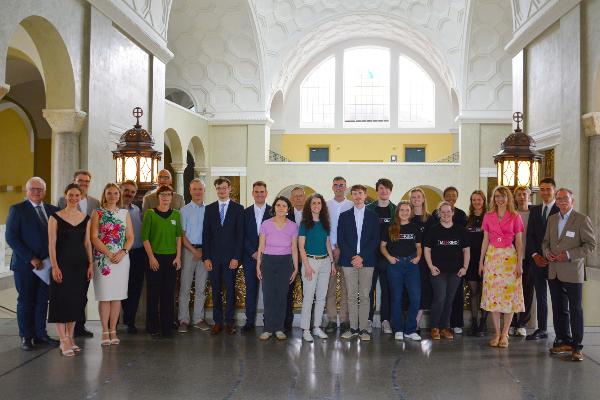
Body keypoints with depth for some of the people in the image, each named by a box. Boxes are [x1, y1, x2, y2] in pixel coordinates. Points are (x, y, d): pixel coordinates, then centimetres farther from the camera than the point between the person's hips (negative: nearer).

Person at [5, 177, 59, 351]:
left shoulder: (52, 210, 9)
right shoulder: (17, 209, -3)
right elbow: (11, 237, -10)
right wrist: (31, 258, -15)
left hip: (46, 263, 4)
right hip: (25, 264, -4)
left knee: (42, 300, 9)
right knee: (26, 301, 5)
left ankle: (40, 334, 19)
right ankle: (26, 337, 16)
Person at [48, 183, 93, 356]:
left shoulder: (86, 218, 8)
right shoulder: (55, 217, -3)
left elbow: (87, 243, 10)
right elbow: (51, 244, -6)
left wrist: (90, 264, 4)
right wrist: (54, 266, -13)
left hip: (81, 264, 4)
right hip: (62, 263, -4)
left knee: (76, 301, 8)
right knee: (61, 300, -3)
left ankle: (70, 338, 19)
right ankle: (63, 341, 3)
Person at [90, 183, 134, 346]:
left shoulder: (125, 213, 10)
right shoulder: (98, 213, 2)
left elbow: (130, 237, 8)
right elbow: (94, 238, -4)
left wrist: (123, 252, -9)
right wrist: (109, 254, -14)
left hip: (122, 258, 3)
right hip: (103, 259, -3)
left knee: (117, 296, 5)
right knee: (104, 296, -2)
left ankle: (113, 331, 12)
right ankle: (105, 331, 6)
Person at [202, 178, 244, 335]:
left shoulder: (238, 208, 2)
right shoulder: (209, 209, 9)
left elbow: (240, 235, -2)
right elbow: (206, 234, 6)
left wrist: (236, 257, -9)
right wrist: (206, 257, -2)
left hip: (231, 257, -2)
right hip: (214, 257, 2)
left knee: (230, 290, 2)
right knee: (216, 291, 5)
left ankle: (229, 322, 11)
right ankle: (217, 322, 13)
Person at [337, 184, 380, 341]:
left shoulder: (373, 216, 8)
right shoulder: (344, 216, 11)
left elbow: (375, 240, 2)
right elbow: (340, 240, 4)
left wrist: (362, 257, -9)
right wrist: (352, 257, -7)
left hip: (367, 261, -1)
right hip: (348, 261, 1)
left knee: (364, 296, 0)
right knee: (351, 296, 3)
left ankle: (363, 329, 4)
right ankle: (353, 328, 9)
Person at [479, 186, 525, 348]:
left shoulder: (515, 217, 3)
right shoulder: (488, 216, 8)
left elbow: (519, 242, 1)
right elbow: (485, 240, 10)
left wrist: (519, 263, -5)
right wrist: (481, 261, 7)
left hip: (509, 257, -2)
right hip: (492, 257, 2)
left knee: (509, 294, -2)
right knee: (493, 294, 1)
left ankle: (504, 334, 6)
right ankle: (496, 333, 9)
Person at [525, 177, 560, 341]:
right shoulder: (534, 210, 13)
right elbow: (530, 234, 10)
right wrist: (535, 255, -3)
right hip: (537, 259, 5)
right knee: (540, 295, 10)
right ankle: (542, 329, 18)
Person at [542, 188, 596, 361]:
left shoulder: (582, 219, -6)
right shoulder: (552, 219, 12)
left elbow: (590, 244, -9)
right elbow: (545, 241, 19)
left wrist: (569, 254, -18)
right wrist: (547, 252, -2)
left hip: (572, 273, -6)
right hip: (554, 273, 6)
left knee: (575, 310, 0)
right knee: (559, 309, 13)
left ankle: (577, 346, 8)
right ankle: (565, 341, 24)